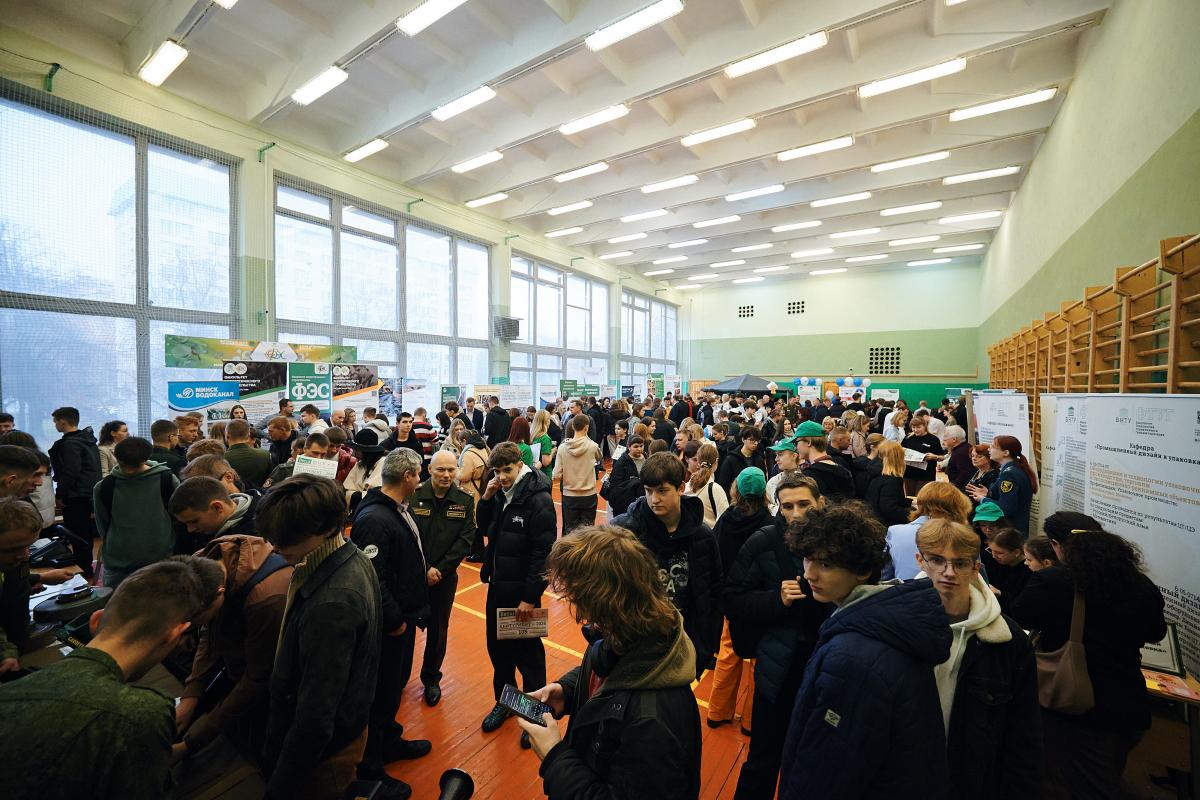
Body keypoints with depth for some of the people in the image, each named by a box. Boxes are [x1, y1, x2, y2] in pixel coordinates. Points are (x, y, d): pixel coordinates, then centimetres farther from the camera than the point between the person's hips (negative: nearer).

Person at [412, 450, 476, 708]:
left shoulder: (465, 501, -6)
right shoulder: (414, 496, -12)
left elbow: (466, 539, -8)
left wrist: (440, 569, -12)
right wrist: (424, 569, -14)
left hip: (445, 577, 1)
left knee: (438, 629, 15)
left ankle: (431, 679, 36)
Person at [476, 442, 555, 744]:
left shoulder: (539, 500, -21)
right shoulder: (500, 494, 1)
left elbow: (544, 552, -20)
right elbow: (484, 528, 11)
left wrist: (530, 596, -17)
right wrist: (486, 498, -7)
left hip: (522, 591, -7)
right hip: (497, 586, 7)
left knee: (528, 653, 9)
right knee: (498, 648, 21)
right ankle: (504, 701, 43)